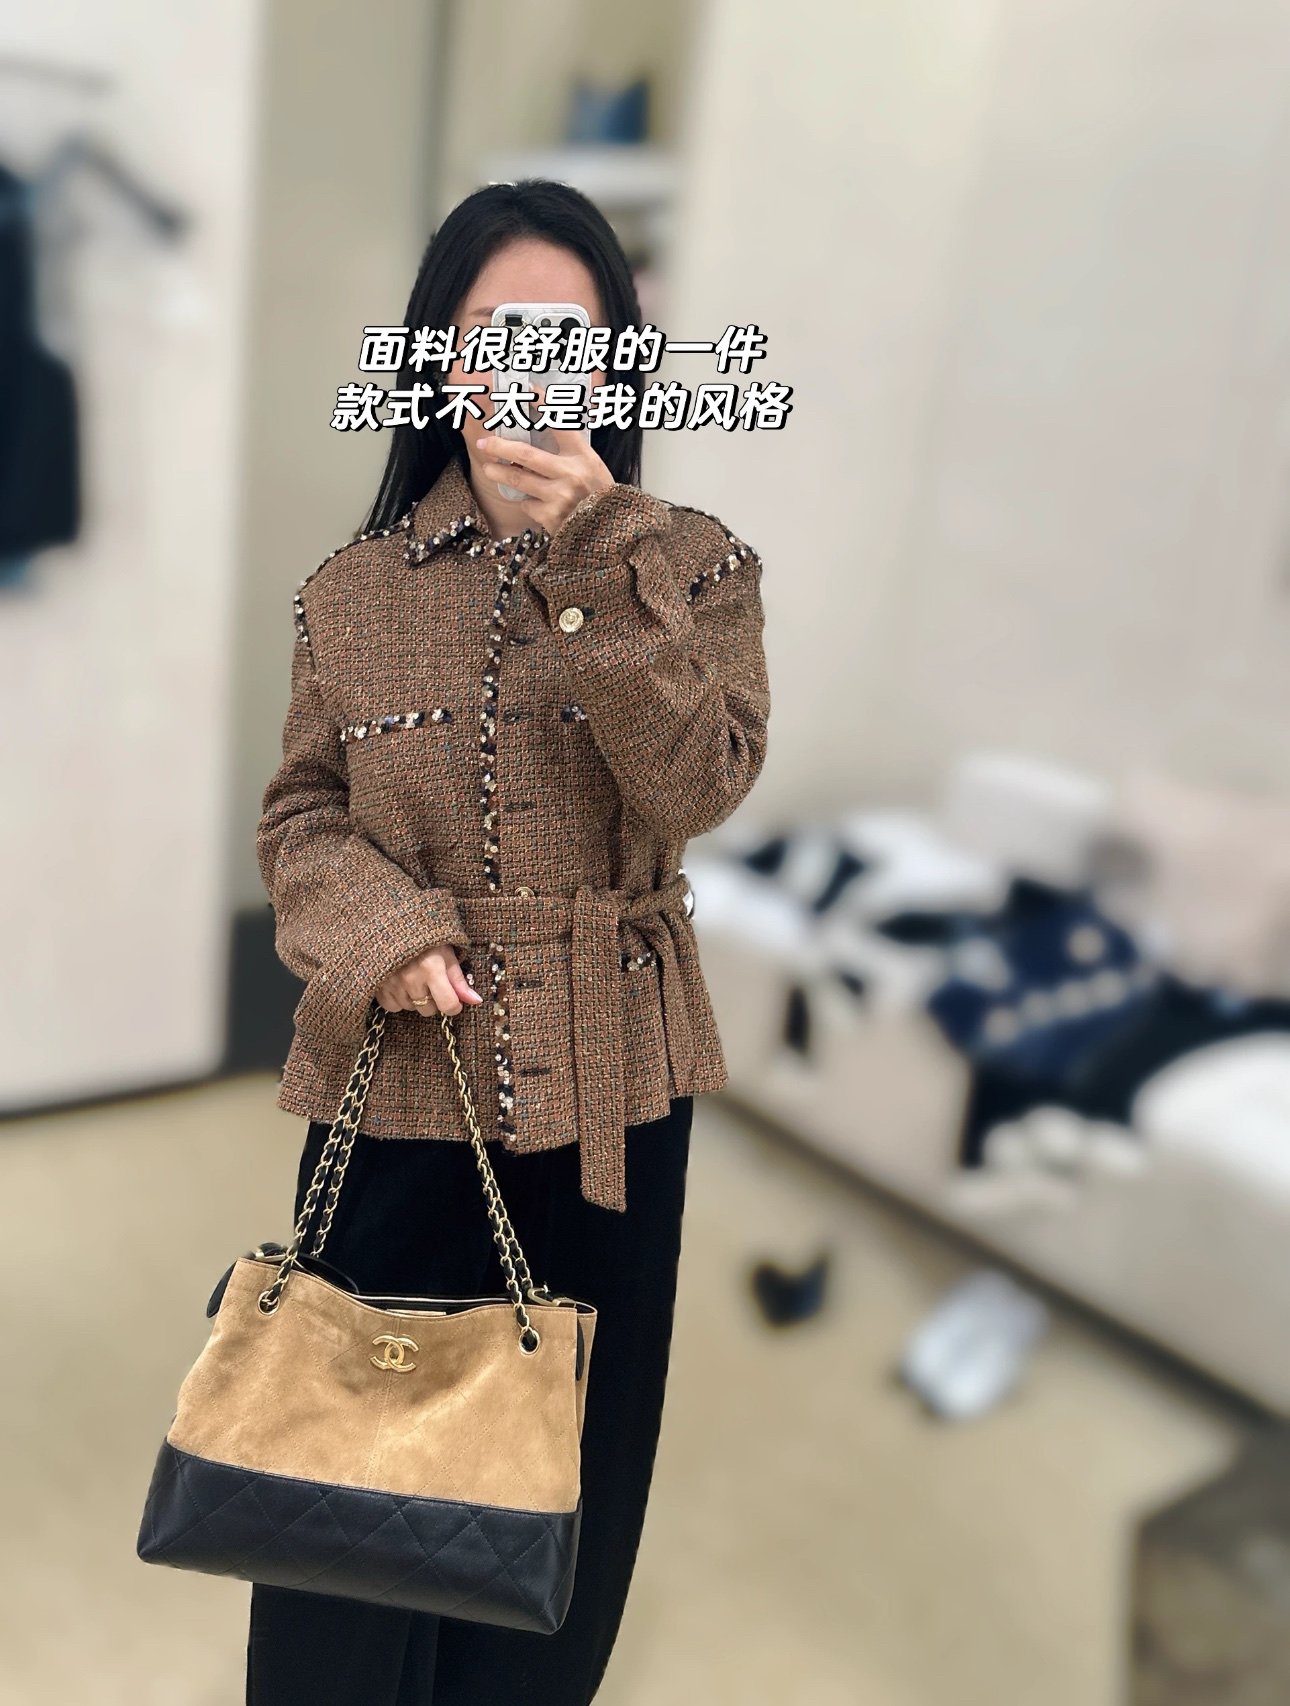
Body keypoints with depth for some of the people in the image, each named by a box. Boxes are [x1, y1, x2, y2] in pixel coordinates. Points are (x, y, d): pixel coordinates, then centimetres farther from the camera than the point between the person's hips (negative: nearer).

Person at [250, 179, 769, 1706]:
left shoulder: (690, 568, -2)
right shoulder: (354, 594, 0)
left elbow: (699, 783, -17)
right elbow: (301, 817, 6)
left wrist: (598, 557, -24)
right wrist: (383, 931, -14)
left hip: (610, 1087, 0)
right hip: (398, 1078, 0)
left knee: (567, 1463, 18)